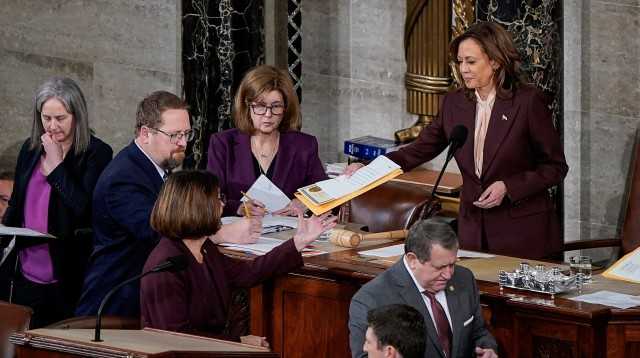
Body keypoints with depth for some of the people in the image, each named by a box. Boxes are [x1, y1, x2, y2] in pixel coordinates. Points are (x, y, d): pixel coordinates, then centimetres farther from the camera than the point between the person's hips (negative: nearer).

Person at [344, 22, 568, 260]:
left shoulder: (528, 102, -9)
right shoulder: (454, 103, 5)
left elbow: (555, 167, -4)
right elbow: (421, 149, 11)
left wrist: (508, 187, -15)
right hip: (473, 230, 4)